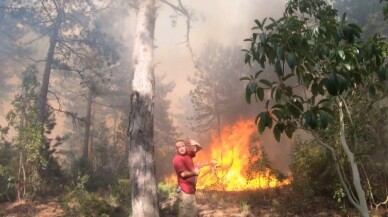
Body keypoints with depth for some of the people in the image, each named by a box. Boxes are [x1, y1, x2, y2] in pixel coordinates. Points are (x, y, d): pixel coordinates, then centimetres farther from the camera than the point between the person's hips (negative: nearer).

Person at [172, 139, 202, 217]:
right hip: (185, 190, -9)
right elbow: (183, 174, -26)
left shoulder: (187, 153, 5)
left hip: (190, 188, 9)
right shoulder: (177, 159, -18)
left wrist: (194, 143, -6)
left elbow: (199, 148, 15)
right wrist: (194, 173, -17)